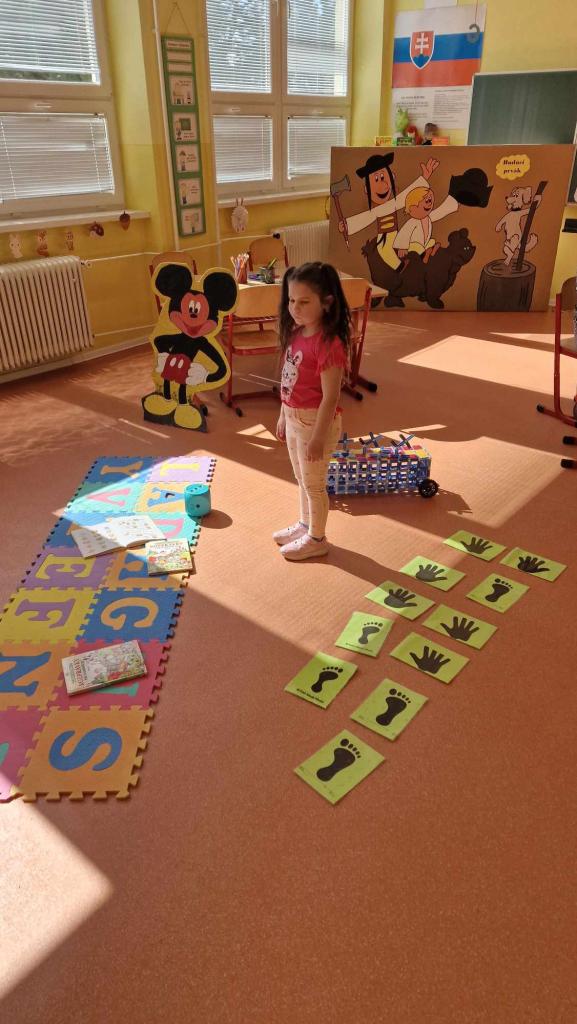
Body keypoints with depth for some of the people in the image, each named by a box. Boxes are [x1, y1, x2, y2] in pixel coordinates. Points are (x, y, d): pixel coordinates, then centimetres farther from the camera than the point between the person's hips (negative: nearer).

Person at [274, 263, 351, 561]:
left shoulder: (328, 344, -24)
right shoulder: (296, 334, 2)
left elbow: (330, 397, -23)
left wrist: (318, 437, -22)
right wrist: (283, 416, 16)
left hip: (315, 421, -8)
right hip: (294, 418, 8)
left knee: (314, 483, 8)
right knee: (302, 479, 23)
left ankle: (316, 539, 27)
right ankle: (305, 524, 43)